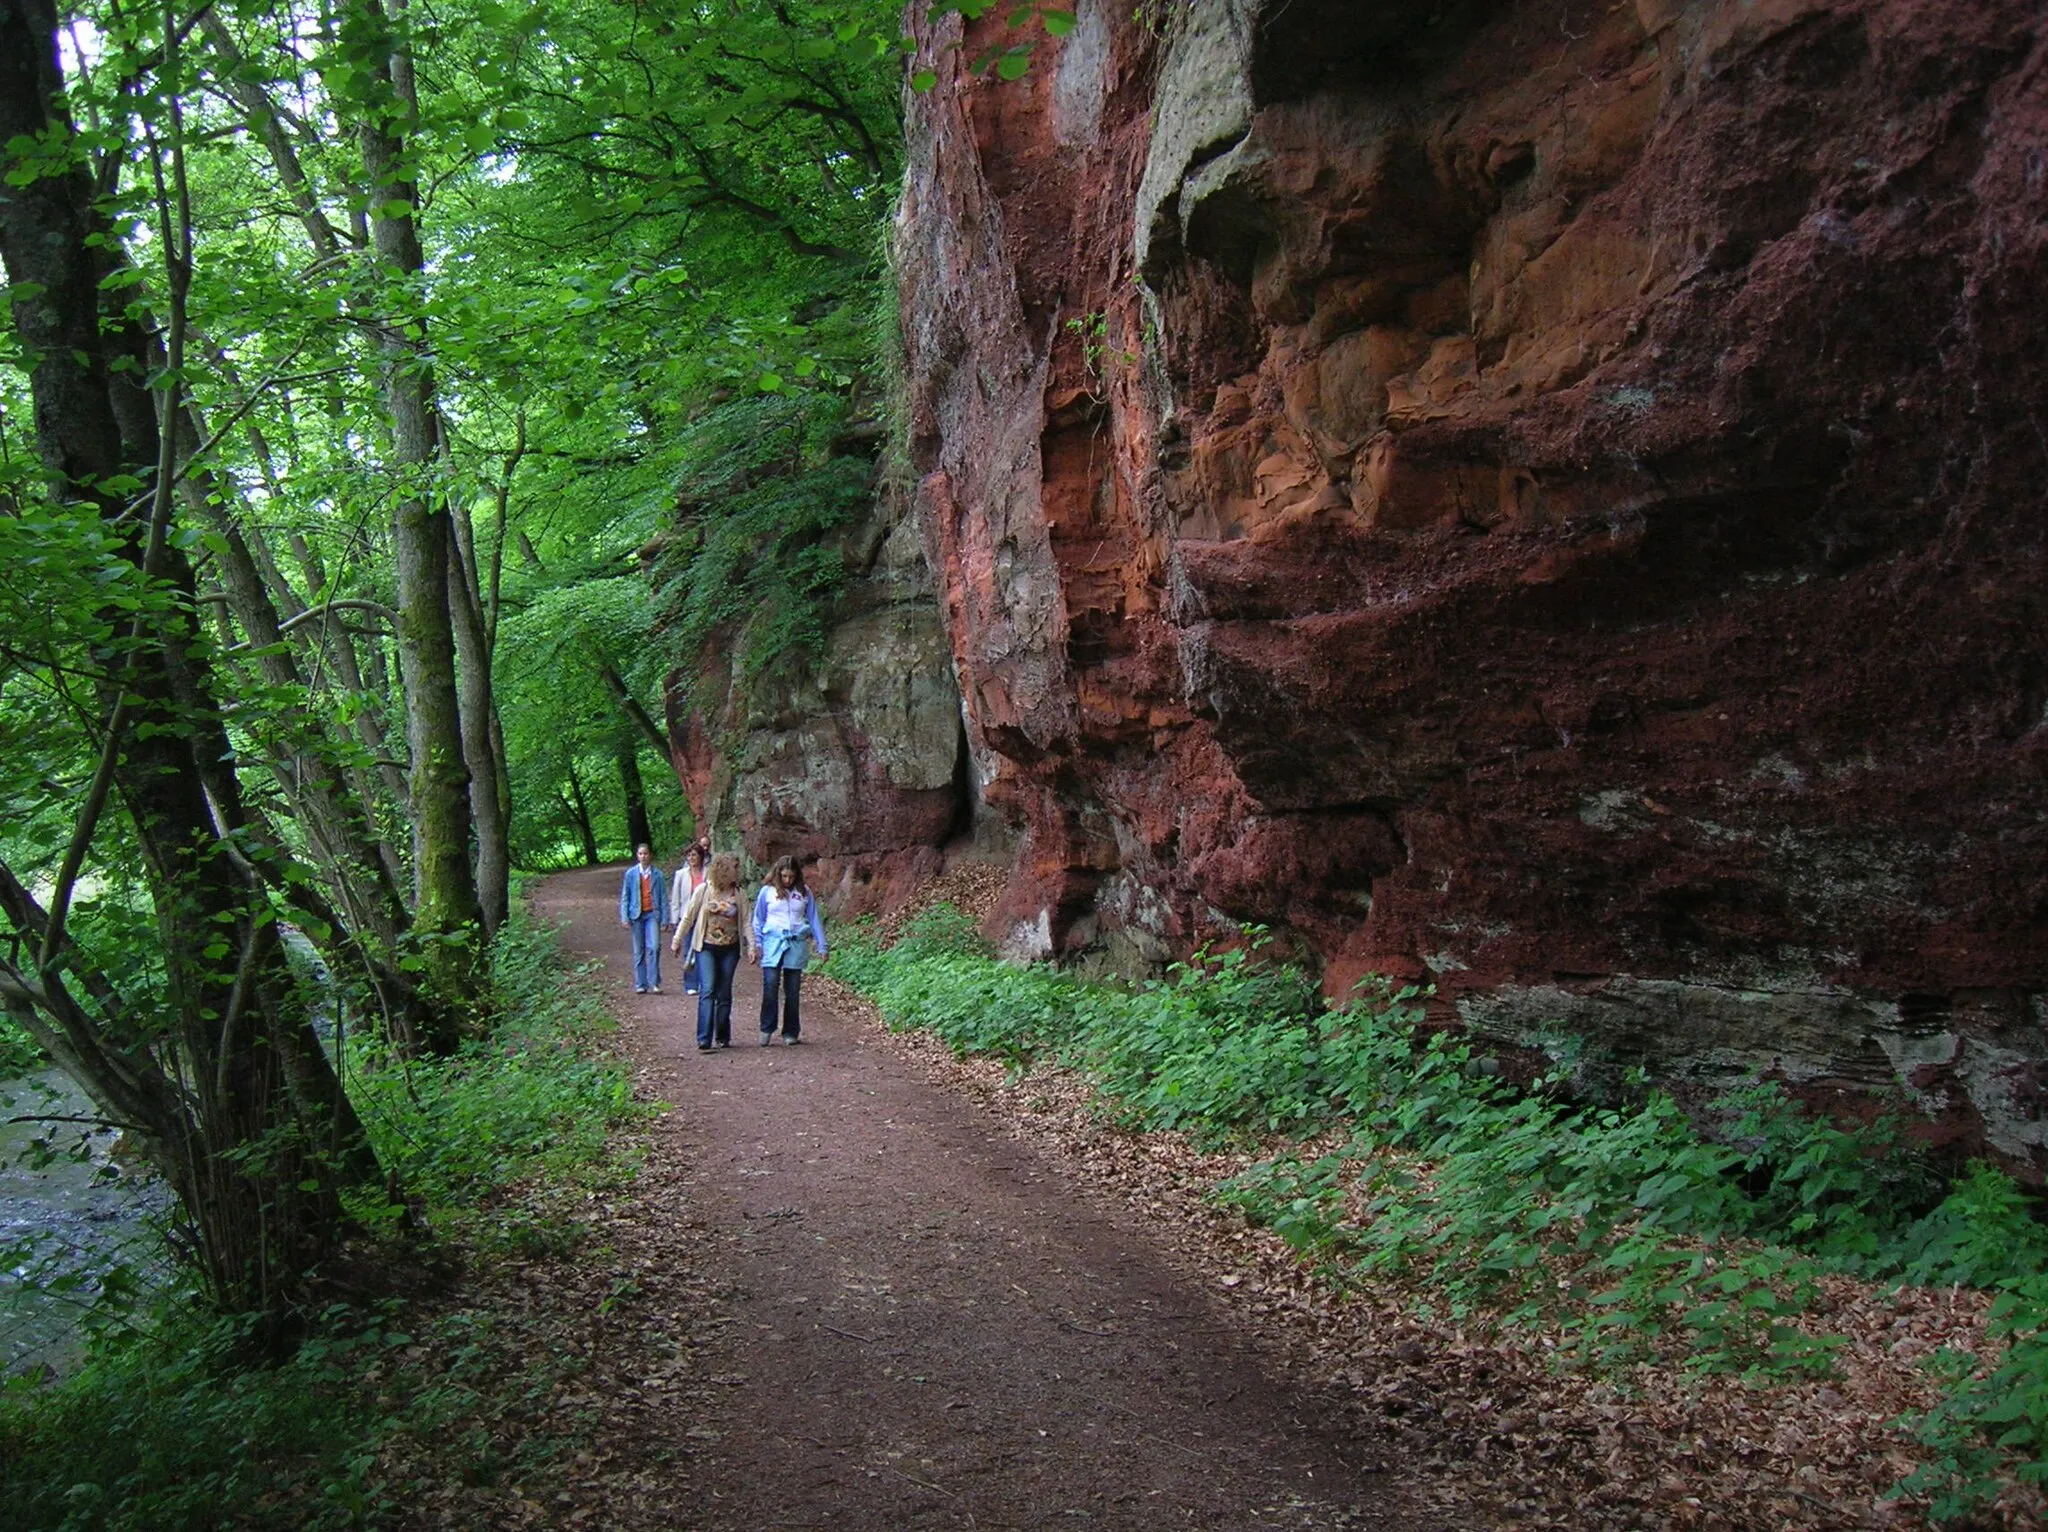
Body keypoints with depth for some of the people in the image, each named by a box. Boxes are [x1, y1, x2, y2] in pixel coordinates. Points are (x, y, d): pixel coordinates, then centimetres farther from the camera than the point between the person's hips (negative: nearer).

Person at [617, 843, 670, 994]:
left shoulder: (658, 874, 2)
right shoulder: (631, 874, 4)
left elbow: (663, 897, 3)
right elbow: (625, 896, 7)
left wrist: (665, 918, -2)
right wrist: (624, 917, -2)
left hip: (652, 914, -1)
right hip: (637, 914, 1)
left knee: (654, 947, -14)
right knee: (638, 950, 5)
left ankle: (654, 982, -7)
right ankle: (640, 984, 10)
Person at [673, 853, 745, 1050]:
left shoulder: (738, 893, 1)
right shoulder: (704, 890, -5)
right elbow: (688, 917, 3)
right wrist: (677, 941, 7)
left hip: (730, 949, 2)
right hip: (706, 947, -2)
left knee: (724, 994, 7)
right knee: (707, 991, -12)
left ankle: (723, 1037, 19)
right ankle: (704, 1040, -15)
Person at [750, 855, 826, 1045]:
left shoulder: (804, 893, 8)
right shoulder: (767, 891, 5)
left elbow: (814, 920, 12)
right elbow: (758, 920, 11)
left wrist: (821, 946, 9)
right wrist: (757, 944, 3)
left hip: (797, 944, 1)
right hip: (773, 943, -1)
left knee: (792, 991, 4)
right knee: (770, 986, -13)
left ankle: (791, 1032, 13)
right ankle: (767, 1029, -2)